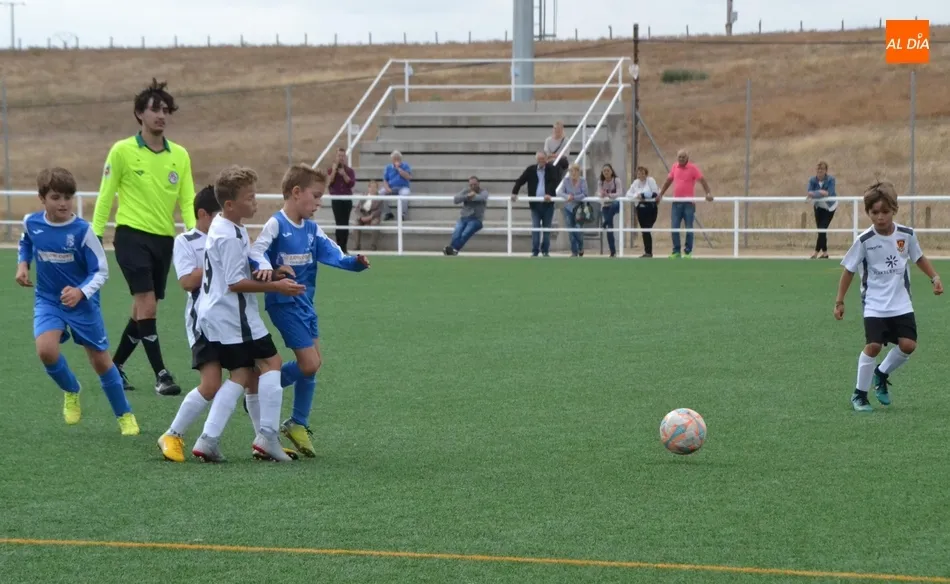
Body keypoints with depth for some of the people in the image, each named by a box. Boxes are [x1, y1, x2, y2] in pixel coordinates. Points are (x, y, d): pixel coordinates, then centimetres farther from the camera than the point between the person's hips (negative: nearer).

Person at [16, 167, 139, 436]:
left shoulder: (82, 230, -19)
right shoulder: (31, 223, -8)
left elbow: (101, 272, -13)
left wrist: (81, 292, -30)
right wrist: (22, 264, 0)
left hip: (82, 304, -2)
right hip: (47, 301, 2)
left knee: (100, 360, 6)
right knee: (46, 350, -23)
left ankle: (125, 415, 26)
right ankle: (71, 391, 8)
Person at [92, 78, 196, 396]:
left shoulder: (180, 155, 6)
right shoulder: (122, 151, -4)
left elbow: (187, 201, 5)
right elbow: (105, 197, 0)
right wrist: (95, 236, -4)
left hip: (164, 239, 5)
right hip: (132, 235, -5)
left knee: (142, 310, 10)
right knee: (147, 305, -14)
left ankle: (115, 367, 27)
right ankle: (161, 375, -10)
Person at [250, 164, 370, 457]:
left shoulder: (312, 229, 8)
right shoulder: (276, 225, -13)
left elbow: (332, 254, 1)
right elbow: (256, 250, -24)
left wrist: (354, 262, -18)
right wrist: (265, 266, -44)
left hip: (305, 302, 8)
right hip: (283, 303, -8)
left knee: (314, 363, 8)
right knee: (309, 363, -12)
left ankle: (298, 424, 20)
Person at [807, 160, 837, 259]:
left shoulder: (831, 179, -22)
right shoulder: (812, 180, -13)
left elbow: (829, 193, -32)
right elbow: (810, 193, -26)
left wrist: (815, 193, -38)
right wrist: (820, 192, -41)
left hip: (829, 207, -4)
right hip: (818, 207, 4)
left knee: (822, 229, -12)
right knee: (820, 230, 7)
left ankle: (816, 252, -11)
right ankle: (825, 252, 18)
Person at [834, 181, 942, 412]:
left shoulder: (907, 235, -4)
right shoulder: (864, 240, -12)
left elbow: (919, 258, 15)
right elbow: (848, 271, -3)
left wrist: (934, 277, 3)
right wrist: (839, 301, -2)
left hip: (901, 304, 3)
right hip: (874, 304, -3)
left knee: (908, 344, -8)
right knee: (874, 345, -15)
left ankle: (881, 376, 21)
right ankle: (859, 395, 1)